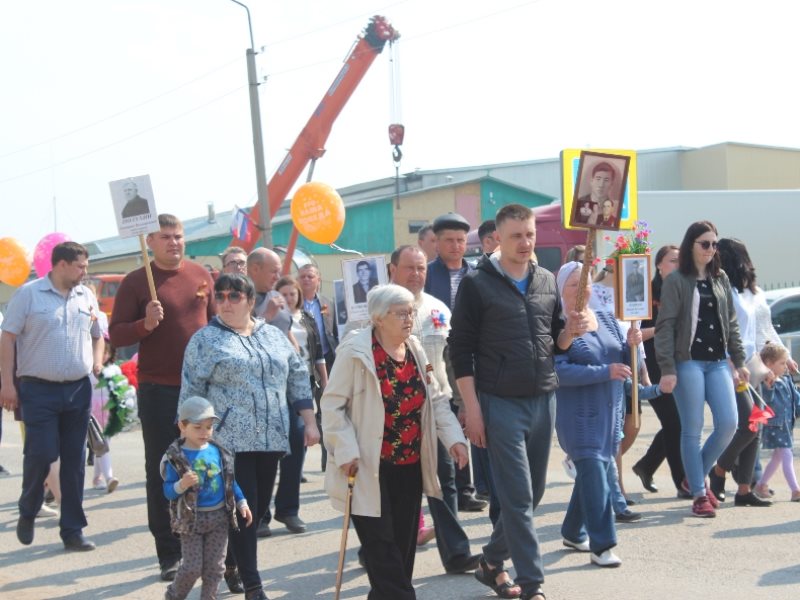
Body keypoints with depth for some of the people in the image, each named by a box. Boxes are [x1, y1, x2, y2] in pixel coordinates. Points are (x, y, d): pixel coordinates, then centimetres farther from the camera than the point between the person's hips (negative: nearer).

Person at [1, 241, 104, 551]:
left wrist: (97, 362, 5)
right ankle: (27, 513, 20)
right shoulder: (28, 293, -4)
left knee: (74, 462, 6)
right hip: (39, 390, -4)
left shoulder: (87, 296, 10)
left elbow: (97, 335, 23)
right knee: (40, 455, -8)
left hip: (78, 390, 5)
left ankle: (72, 530, 13)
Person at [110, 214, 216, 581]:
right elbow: (116, 334, -5)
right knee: (162, 470, 3)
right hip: (158, 389, -3)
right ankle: (169, 554, 11)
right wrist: (145, 324, -23)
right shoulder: (136, 282, -4)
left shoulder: (201, 276, 7)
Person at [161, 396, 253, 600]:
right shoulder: (174, 457, -10)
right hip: (191, 519, -4)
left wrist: (242, 503, 7)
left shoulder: (218, 451, 3)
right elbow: (168, 491, -12)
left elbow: (230, 481, 13)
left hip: (219, 516, 4)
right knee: (192, 568, -1)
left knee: (215, 566, 7)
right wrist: (181, 485, -31)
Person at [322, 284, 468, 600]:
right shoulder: (355, 352, -13)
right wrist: (346, 451, -18)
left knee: (404, 544, 12)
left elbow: (435, 399, 12)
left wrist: (453, 437, 0)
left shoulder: (415, 350, 7)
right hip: (370, 468, -6)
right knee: (382, 546, -5)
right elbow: (332, 405, -12)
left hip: (410, 467, 7)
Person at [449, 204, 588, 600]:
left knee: (533, 493, 12)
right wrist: (472, 408, -12)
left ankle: (492, 562, 29)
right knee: (517, 497, -5)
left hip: (544, 399, 6)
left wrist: (571, 331, -7)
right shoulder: (477, 284, -6)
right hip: (500, 402, -6)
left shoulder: (547, 281, 10)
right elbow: (460, 349, -7)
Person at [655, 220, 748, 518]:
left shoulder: (721, 279, 13)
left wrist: (739, 361, 11)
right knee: (692, 430, -1)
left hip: (718, 362, 5)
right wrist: (667, 369, -14)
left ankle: (697, 476, 20)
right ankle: (699, 494, 7)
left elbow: (731, 323, 16)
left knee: (728, 424, -2)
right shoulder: (676, 280, -3)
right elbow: (665, 327, -8)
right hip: (688, 362, -5)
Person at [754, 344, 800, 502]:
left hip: (787, 424, 10)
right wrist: (768, 386, -44)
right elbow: (768, 399, -27)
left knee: (777, 457, 19)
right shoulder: (767, 382, -14)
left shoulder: (787, 380, 12)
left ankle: (761, 484, 32)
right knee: (787, 456, -12)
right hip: (774, 425, -10)